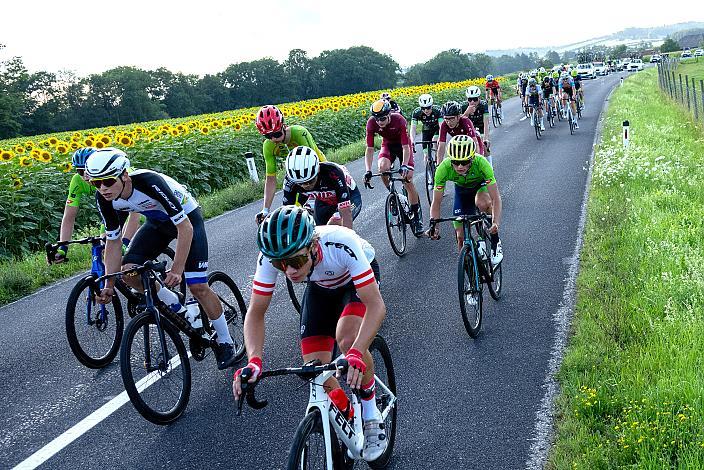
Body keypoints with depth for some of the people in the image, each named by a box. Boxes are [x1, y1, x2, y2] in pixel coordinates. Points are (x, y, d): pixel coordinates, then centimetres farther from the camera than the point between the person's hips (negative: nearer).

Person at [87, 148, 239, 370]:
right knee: (128, 271, -15)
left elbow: (185, 228, -35)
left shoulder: (150, 183, -38)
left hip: (187, 218, -6)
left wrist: (177, 269, -38)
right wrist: (109, 285, -11)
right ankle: (178, 310, 8)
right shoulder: (104, 198, -20)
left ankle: (225, 342, 7)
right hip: (158, 223, 6)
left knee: (197, 286, -15)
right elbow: (113, 241, -7)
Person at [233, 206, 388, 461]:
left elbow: (376, 306, -42)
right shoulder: (270, 257, -33)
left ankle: (371, 415, -8)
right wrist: (254, 361, -41)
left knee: (347, 338, -32)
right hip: (320, 287, 4)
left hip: (359, 279, -3)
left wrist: (356, 353, -57)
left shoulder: (341, 244, -43)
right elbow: (255, 313, -24)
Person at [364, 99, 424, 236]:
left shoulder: (399, 121, -33)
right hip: (388, 145, 2)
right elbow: (370, 149, -24)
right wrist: (368, 171, -36)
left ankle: (417, 215, 4)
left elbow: (406, 147, -32)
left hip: (402, 145, -2)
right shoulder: (371, 123, -26)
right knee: (383, 167, -31)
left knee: (408, 181, -11)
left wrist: (404, 165, -48)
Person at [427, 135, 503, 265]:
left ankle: (496, 243, -15)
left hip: (482, 184, -2)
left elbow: (496, 198, -39)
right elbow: (436, 202, -25)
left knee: (482, 204, -37)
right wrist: (434, 225, -40)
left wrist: (496, 223, -53)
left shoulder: (480, 163, -39)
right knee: (461, 236, -5)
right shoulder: (444, 168, -34)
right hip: (462, 189, 2)